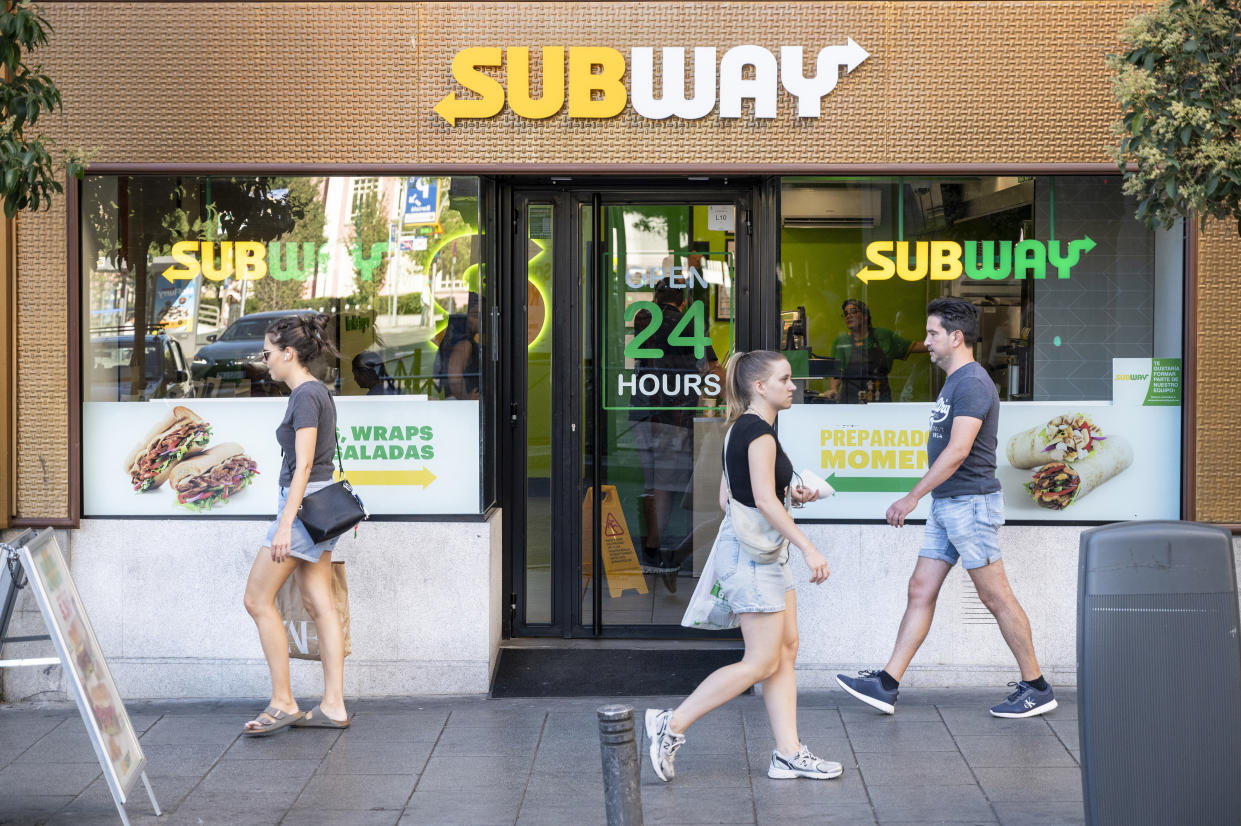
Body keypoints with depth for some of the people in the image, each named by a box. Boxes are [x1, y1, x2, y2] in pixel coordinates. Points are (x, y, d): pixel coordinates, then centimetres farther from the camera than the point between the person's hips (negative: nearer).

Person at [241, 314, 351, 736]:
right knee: (319, 604, 7)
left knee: (258, 599, -3)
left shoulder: (305, 396, -15)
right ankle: (333, 706, 7)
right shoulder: (316, 391, 14)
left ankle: (283, 703, 0)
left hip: (303, 503, -10)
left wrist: (284, 525, -23)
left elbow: (303, 465, -21)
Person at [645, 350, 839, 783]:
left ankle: (788, 754, 10)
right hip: (750, 553, -10)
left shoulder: (742, 429, 15)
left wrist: (789, 495, 11)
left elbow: (728, 499, 16)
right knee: (761, 662, -6)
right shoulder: (759, 431, -15)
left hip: (763, 554, 10)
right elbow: (764, 501, -24)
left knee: (786, 650, 9)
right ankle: (672, 724, -2)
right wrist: (808, 548, -26)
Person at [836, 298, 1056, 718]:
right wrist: (924, 498, 22)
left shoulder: (972, 383, -16)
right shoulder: (955, 382, 16)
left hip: (970, 503, -10)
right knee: (920, 590, 7)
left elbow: (958, 450, -25)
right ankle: (886, 684, 7)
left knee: (995, 596, -3)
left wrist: (913, 496, -23)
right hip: (947, 505, 10)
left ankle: (1036, 688, 7)